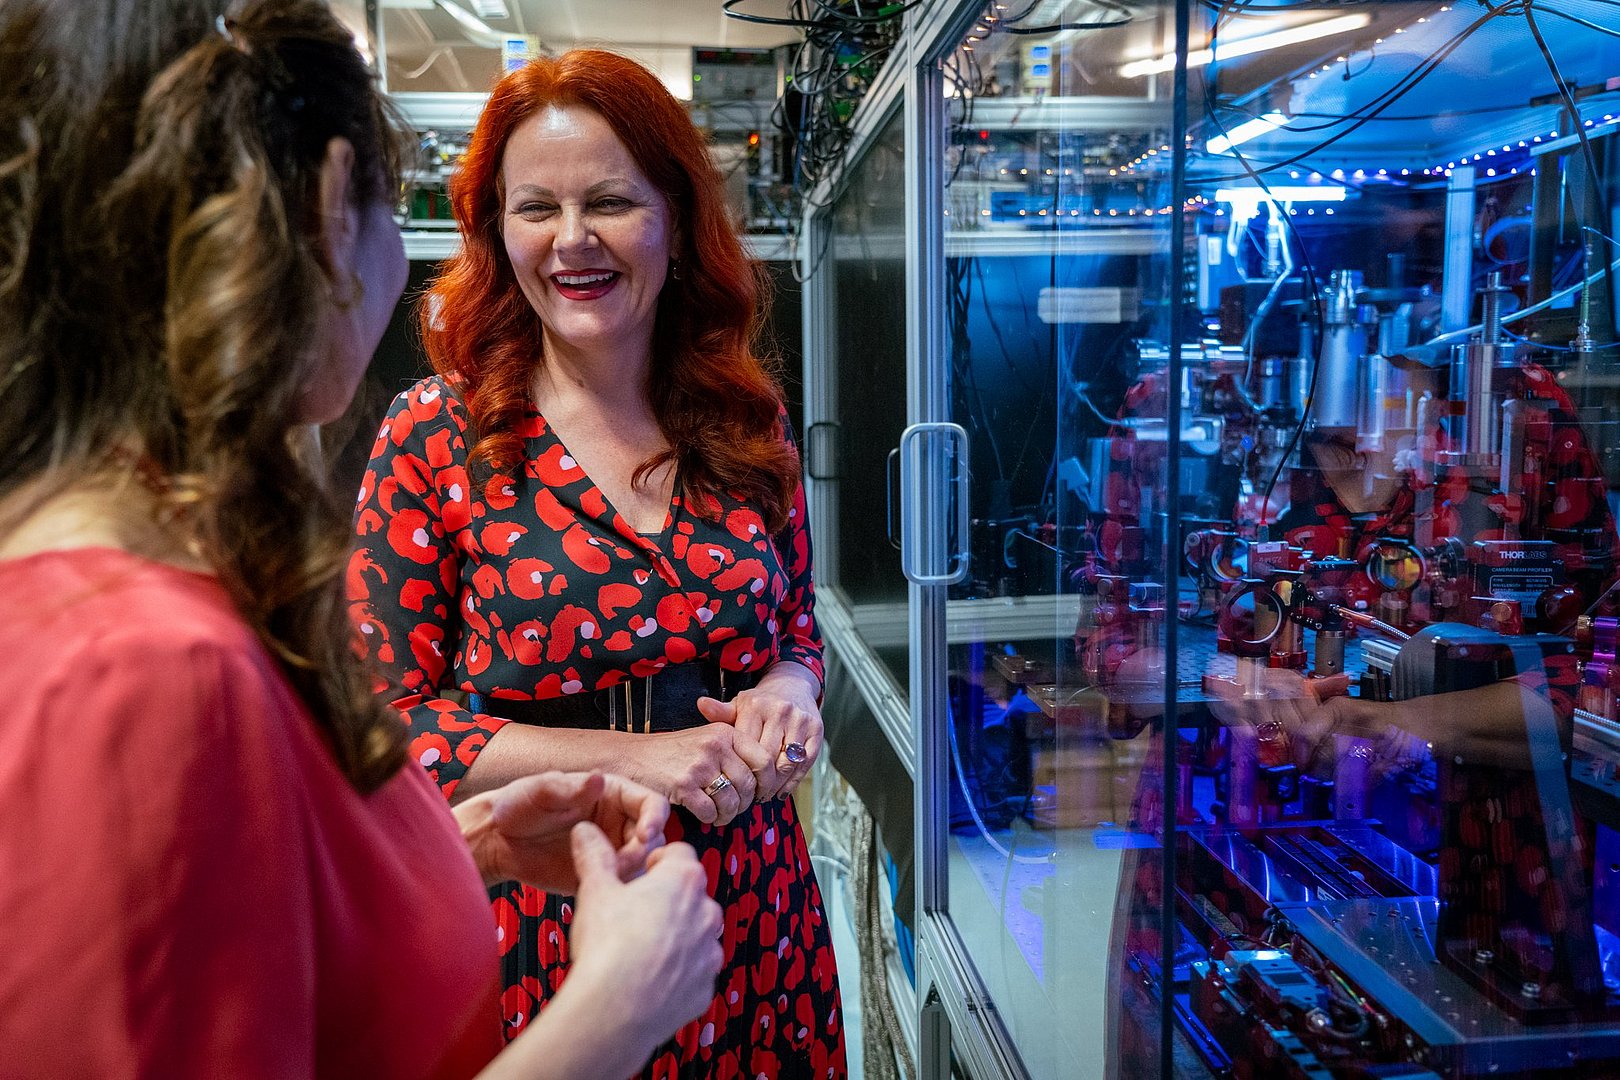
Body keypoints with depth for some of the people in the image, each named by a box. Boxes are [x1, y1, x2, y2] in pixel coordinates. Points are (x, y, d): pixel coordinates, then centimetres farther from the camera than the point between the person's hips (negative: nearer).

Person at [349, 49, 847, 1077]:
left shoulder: (748, 420, -1)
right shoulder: (434, 436, -10)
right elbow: (384, 720, -10)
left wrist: (786, 693, -13)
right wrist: (630, 757, -19)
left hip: (752, 906, 3)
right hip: (537, 923, -3)